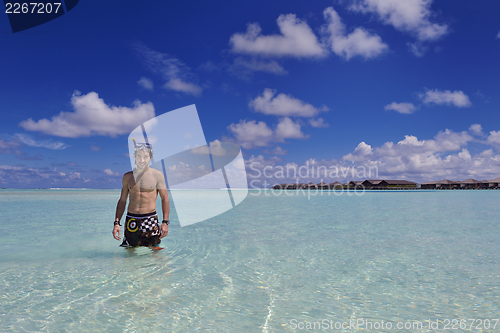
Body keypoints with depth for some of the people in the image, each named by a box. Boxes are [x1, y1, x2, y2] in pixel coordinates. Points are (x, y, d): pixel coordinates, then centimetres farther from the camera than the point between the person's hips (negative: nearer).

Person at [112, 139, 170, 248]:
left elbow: (165, 199, 1)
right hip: (131, 221, 2)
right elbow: (122, 201, 14)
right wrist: (116, 223, 5)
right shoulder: (127, 177, 9)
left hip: (150, 220, -2)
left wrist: (165, 222, -8)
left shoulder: (157, 175, 1)